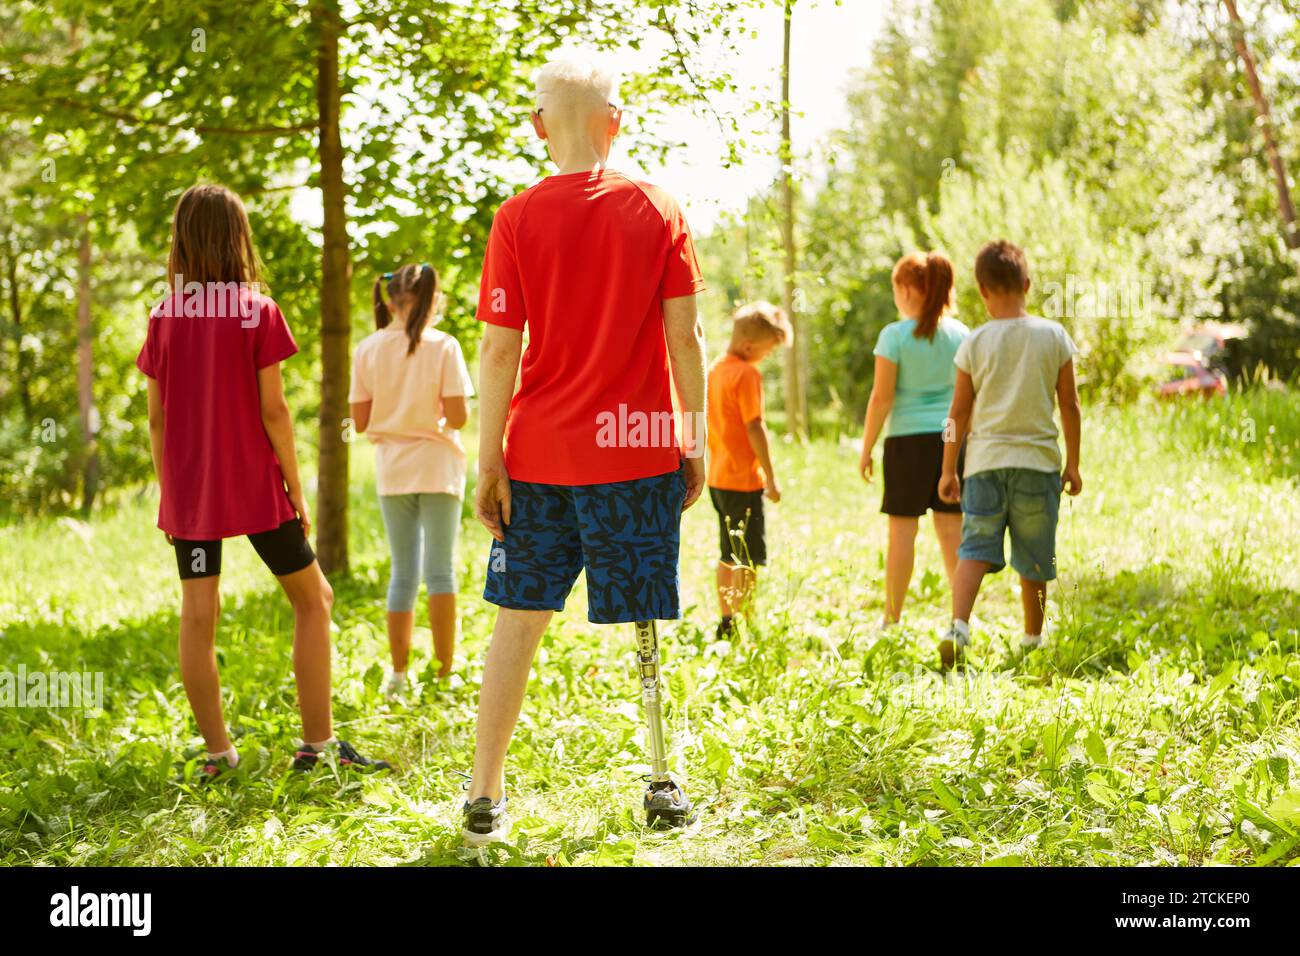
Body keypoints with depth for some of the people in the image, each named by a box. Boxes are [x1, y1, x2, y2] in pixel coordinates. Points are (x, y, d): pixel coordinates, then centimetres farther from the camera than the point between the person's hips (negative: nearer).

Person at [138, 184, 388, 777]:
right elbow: (272, 409, -10)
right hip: (254, 486, -3)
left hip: (188, 490, 4)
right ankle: (317, 743, 8)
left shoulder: (163, 317, 2)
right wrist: (296, 489, -3)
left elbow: (156, 416, 4)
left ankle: (217, 750, 9)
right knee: (312, 599, 9)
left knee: (197, 616, 6)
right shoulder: (258, 311, -9)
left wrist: (167, 493, 12)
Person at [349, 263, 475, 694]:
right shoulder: (443, 346, -9)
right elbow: (458, 416, -14)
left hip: (391, 468, 3)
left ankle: (399, 674, 12)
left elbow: (361, 421, -1)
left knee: (403, 573, 12)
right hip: (438, 467, -3)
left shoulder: (368, 349, -1)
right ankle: (443, 674, 4)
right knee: (441, 571, 4)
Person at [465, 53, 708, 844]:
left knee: (518, 622, 8)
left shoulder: (519, 219, -4)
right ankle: (663, 786, 15)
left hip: (539, 454, 0)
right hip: (639, 452, 0)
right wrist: (697, 442, 5)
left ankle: (485, 798, 10)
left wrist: (489, 462, -1)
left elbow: (500, 349, -5)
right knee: (645, 629, 10)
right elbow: (686, 338, -3)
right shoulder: (659, 211, -2)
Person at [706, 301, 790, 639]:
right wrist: (771, 477, -14)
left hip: (718, 476, 9)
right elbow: (754, 427, -18)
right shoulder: (747, 374, -16)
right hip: (744, 479, -9)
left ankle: (726, 623, 22)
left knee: (729, 555, 17)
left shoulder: (714, 370, 11)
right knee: (749, 559, -4)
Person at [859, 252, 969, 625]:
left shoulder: (894, 335, -8)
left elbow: (881, 397, -10)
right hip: (951, 438, 4)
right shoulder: (960, 334, 5)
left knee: (902, 530, 2)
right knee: (951, 528, 8)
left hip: (908, 440, -4)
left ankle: (892, 619, 7)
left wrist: (866, 450, -3)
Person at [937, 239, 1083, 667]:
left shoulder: (975, 342, -1)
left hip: (985, 459, -1)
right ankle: (1032, 639, 24)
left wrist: (948, 469, 9)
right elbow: (1069, 404, 3)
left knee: (975, 549, -4)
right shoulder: (1054, 336, 1)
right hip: (1038, 459, 1)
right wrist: (1073, 464, 11)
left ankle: (959, 624, -26)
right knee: (1033, 559, 12)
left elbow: (959, 411, 2)